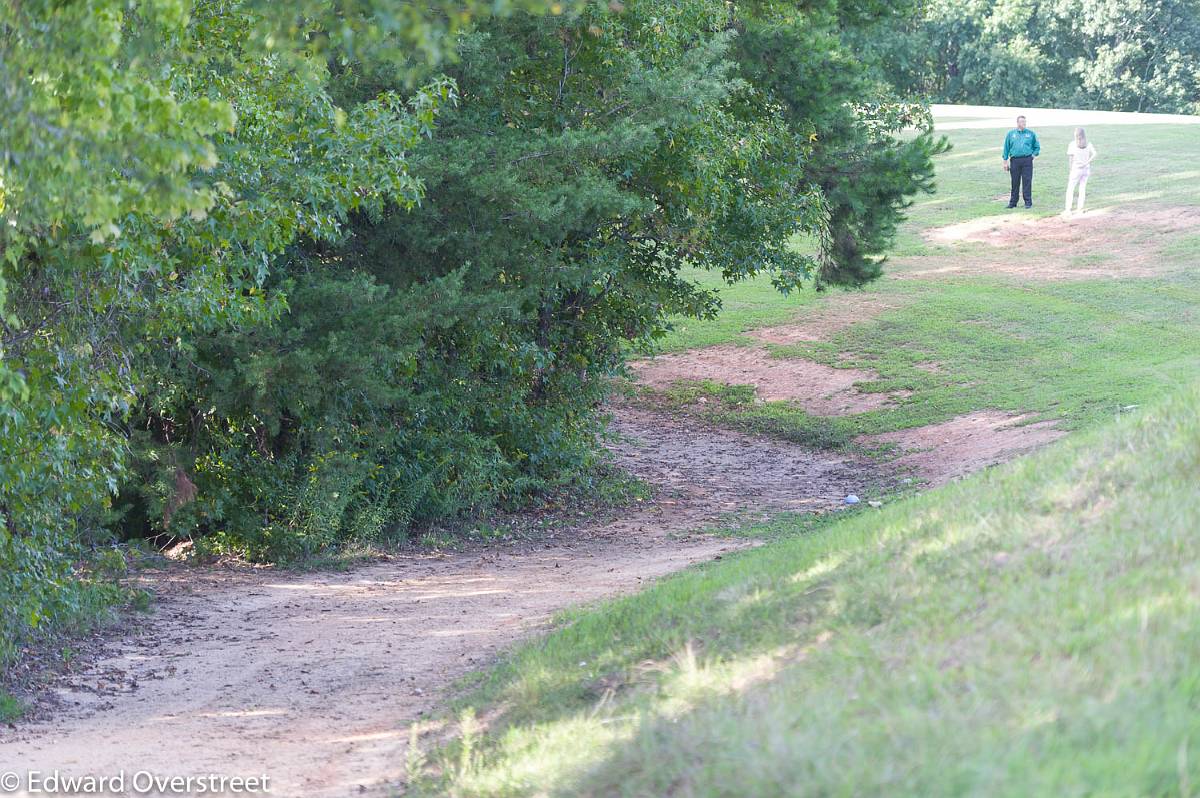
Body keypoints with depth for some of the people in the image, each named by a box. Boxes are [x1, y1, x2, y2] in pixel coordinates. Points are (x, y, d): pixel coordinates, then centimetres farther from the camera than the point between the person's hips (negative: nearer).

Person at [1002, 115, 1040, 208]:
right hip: (1015, 161, 1)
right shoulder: (1010, 134, 8)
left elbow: (1037, 146, 18)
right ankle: (1012, 202, 13)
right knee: (1015, 182, 5)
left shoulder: (1031, 134, 7)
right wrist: (1005, 161, 6)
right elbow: (1006, 148, 10)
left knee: (1027, 181, -4)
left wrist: (1034, 155, 4)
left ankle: (1028, 202, 1)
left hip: (1027, 160, -1)